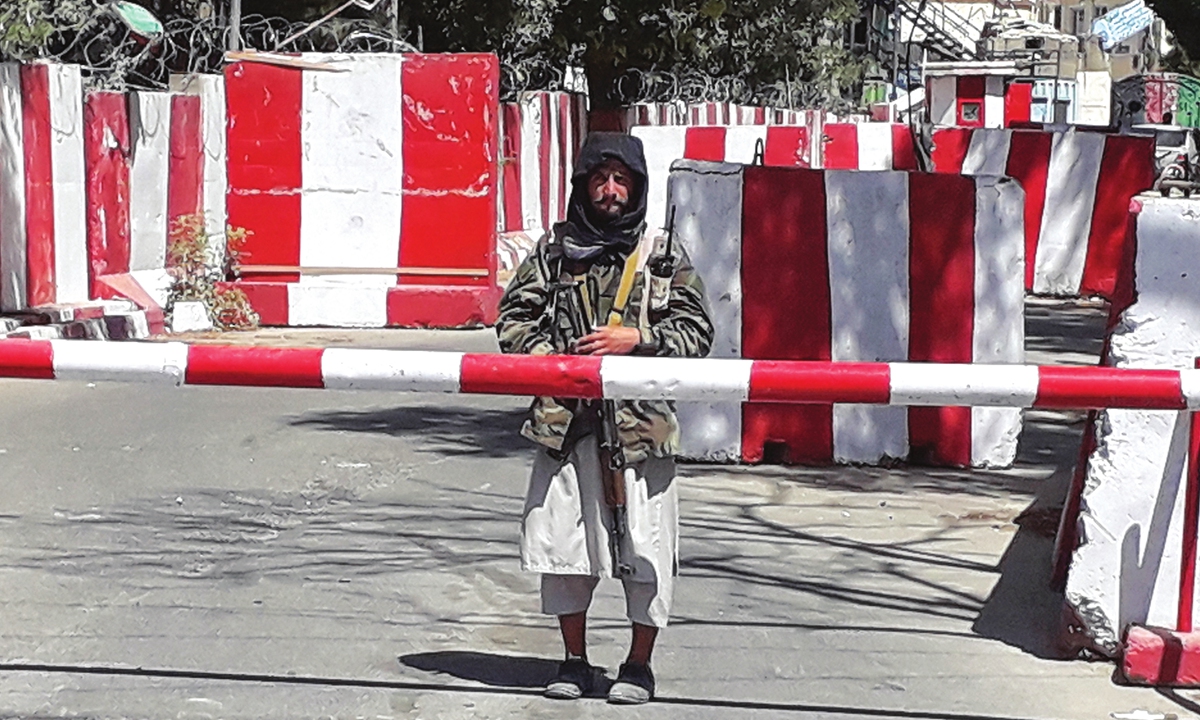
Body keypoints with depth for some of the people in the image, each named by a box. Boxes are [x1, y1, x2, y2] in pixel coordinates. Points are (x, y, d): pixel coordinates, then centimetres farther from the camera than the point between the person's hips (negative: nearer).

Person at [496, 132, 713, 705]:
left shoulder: (664, 258, 6)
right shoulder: (553, 252, 9)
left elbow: (695, 329, 4)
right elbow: (514, 316, 10)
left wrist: (635, 339, -10)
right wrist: (552, 360, -6)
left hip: (641, 419, -2)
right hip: (566, 419, 2)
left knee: (645, 542, -1)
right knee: (562, 535, 6)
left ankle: (638, 664, 14)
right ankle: (574, 661, 20)